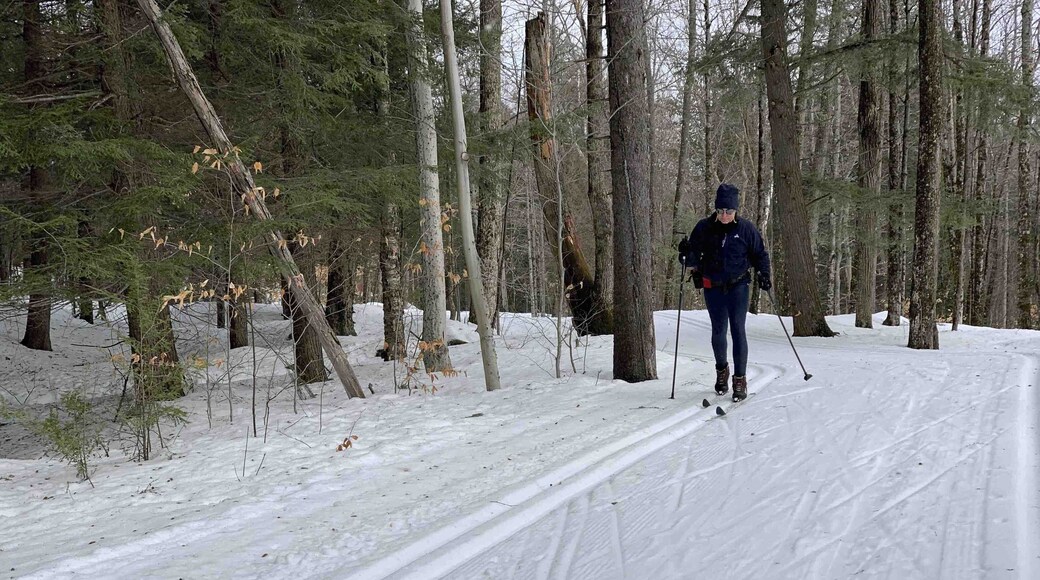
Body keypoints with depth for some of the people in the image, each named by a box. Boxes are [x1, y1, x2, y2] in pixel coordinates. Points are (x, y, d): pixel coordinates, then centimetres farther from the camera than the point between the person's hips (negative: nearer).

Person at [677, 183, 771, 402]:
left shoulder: (746, 228, -6)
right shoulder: (704, 228, -5)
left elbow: (760, 254, 6)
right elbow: (693, 258, -2)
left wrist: (763, 274, -8)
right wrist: (687, 255, -24)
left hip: (738, 286, -2)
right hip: (713, 287, 2)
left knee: (738, 330, -8)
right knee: (718, 330, 12)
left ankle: (740, 379, -2)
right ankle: (721, 369, 35)